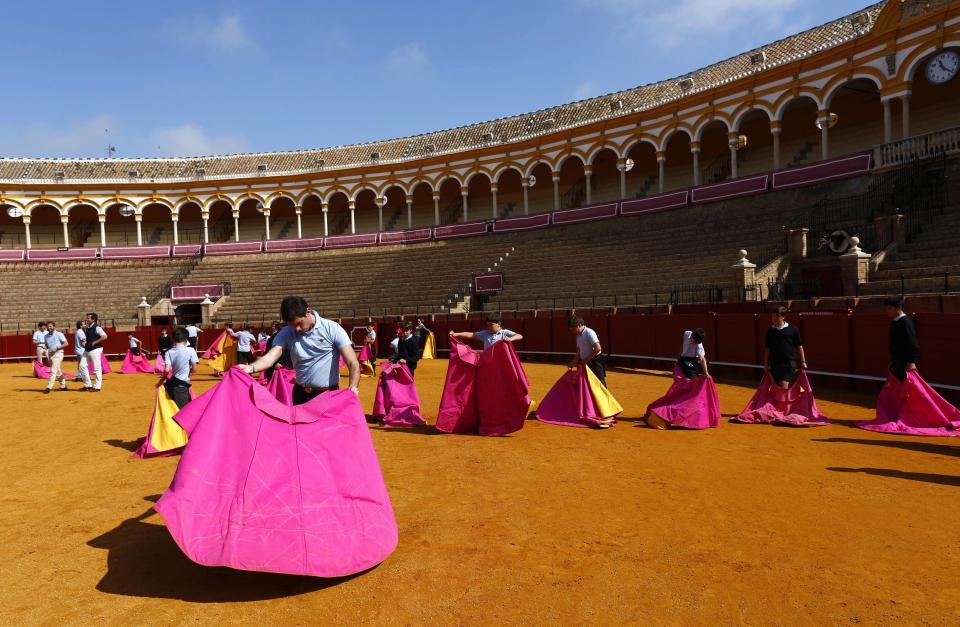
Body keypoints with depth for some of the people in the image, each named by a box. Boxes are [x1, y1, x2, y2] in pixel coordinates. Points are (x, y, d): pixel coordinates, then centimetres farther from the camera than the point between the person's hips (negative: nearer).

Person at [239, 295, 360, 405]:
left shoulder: (332, 329, -13)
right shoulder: (286, 333, -4)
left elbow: (353, 363, -17)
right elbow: (270, 357, -17)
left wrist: (353, 389, -32)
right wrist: (250, 368, -38)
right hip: (301, 395, 3)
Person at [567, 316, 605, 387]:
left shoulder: (589, 333, -16)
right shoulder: (578, 336, 10)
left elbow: (598, 349, -24)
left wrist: (586, 360, -22)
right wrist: (573, 363, 10)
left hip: (595, 361, -9)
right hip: (585, 363, 9)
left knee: (600, 383, -5)